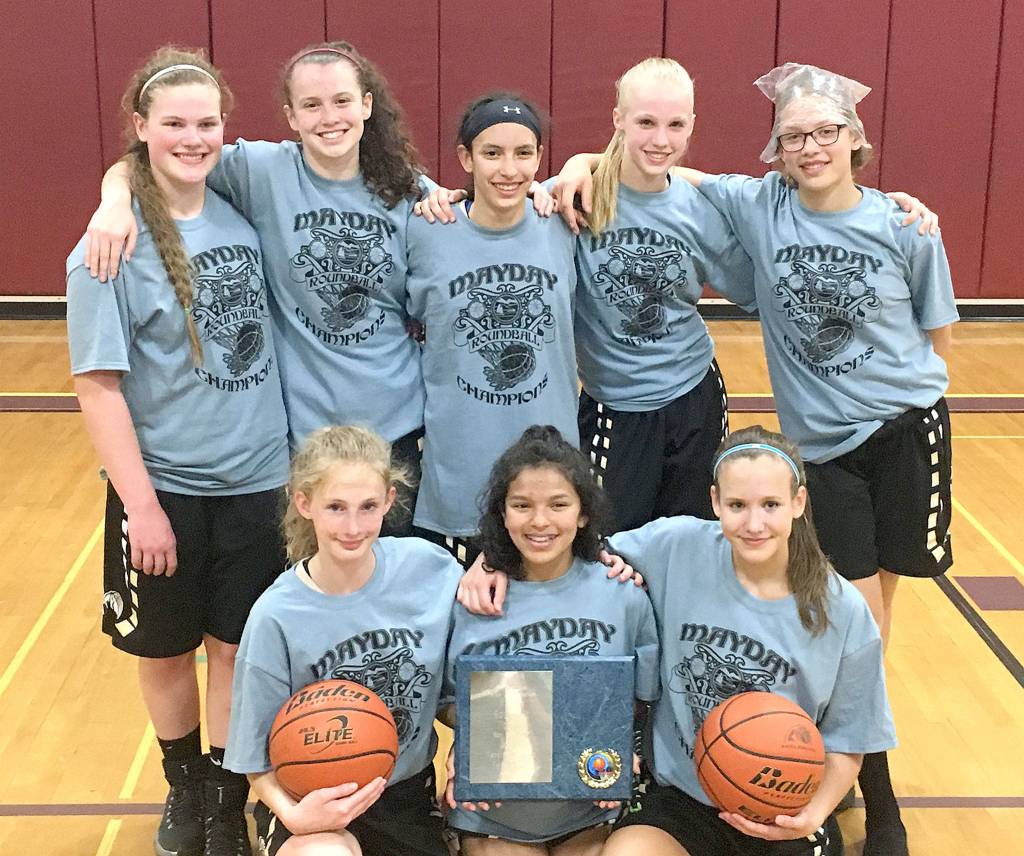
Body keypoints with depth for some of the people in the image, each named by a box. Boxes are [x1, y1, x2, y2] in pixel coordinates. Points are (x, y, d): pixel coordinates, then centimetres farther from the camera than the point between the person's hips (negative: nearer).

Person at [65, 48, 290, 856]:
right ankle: (184, 785, 38)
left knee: (239, 646, 12)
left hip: (257, 478, 3)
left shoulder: (242, 217, 0)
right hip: (163, 485, -3)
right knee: (165, 649, 14)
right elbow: (98, 384, -13)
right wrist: (141, 502, -15)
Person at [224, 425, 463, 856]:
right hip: (314, 801, -3)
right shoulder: (276, 617, -19)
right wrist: (292, 814, -26)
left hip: (408, 793, 3)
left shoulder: (431, 569, -12)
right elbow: (259, 763, -9)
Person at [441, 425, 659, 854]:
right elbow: (447, 701, 2)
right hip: (493, 812, 0)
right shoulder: (471, 599, -10)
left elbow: (644, 699, 2)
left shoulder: (624, 596, -8)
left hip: (590, 810, 0)